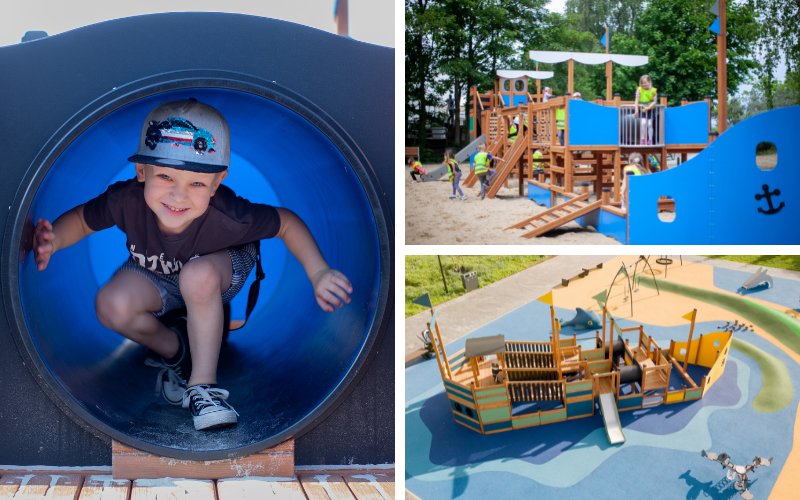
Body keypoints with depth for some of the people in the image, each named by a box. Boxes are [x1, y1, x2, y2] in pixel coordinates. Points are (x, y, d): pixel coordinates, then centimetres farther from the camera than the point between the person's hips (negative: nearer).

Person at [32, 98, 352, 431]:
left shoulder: (226, 216, -40)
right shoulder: (127, 200, -35)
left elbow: (287, 222, -24)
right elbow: (82, 219, -16)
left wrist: (318, 273, -33)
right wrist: (52, 241, -38)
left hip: (222, 269, -3)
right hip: (157, 277, 3)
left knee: (198, 275, -39)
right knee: (112, 306, -26)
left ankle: (203, 384, -22)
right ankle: (174, 348, 7)